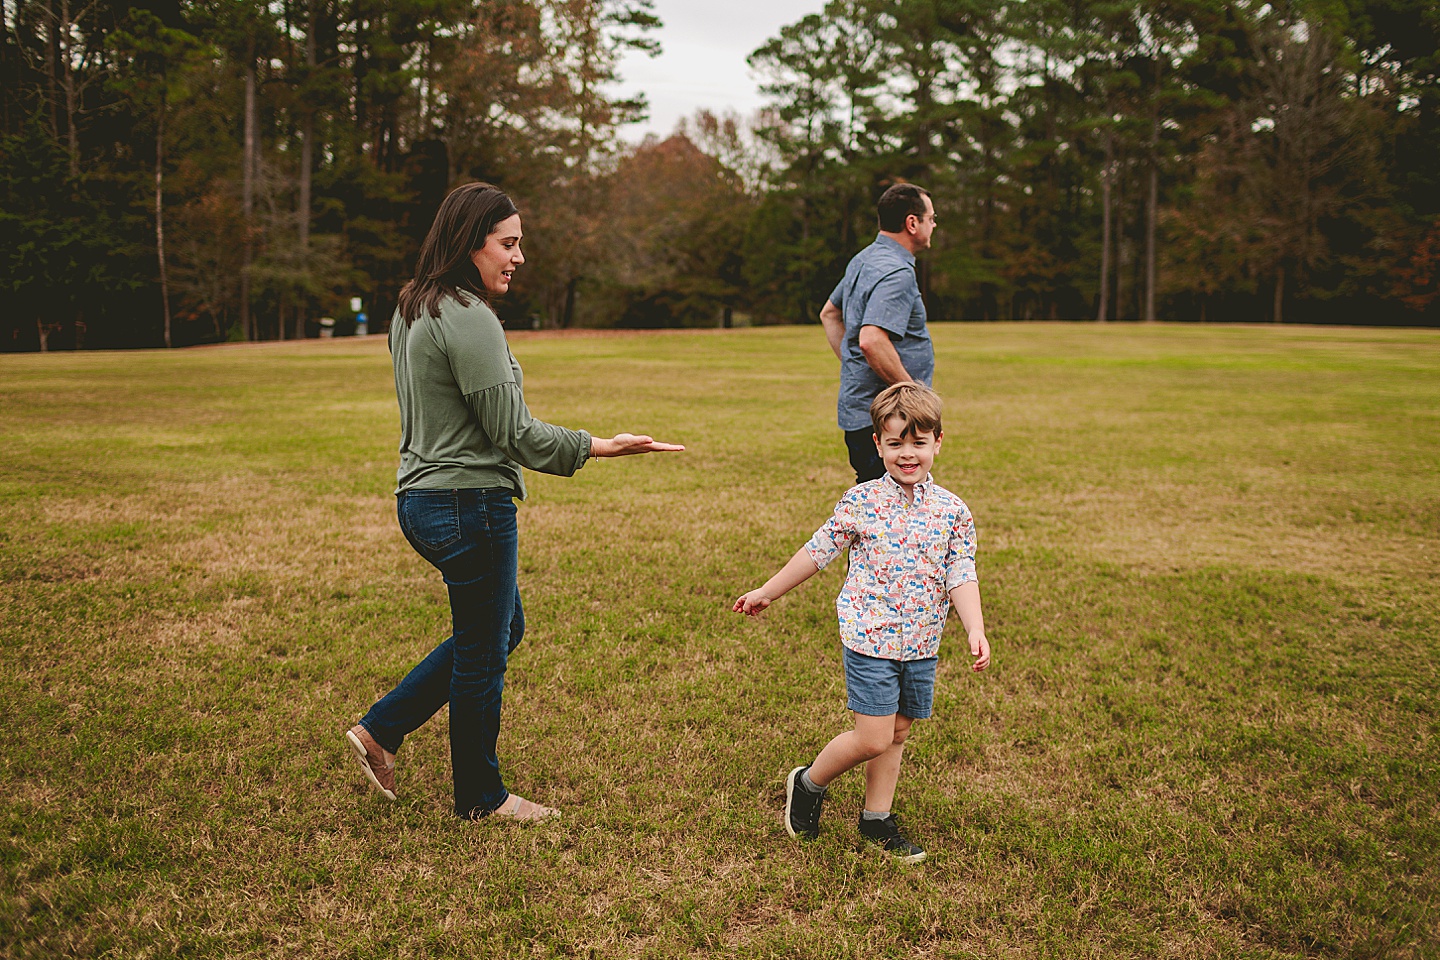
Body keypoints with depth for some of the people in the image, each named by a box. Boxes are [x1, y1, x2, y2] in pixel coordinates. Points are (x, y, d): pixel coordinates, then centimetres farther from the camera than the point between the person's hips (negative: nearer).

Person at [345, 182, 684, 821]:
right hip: (470, 505, -10)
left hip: (423, 499, 10)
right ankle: (480, 797, 24)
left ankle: (381, 729, 26)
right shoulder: (469, 318, -19)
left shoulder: (412, 310, 11)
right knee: (482, 652, 6)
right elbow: (512, 433, -20)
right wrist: (599, 447, -16)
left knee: (503, 630, 23)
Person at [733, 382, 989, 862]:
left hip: (922, 643, 4)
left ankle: (877, 818, 31)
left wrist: (975, 630, -15)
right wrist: (768, 592, 8)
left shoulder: (952, 511, 0)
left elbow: (961, 575, -1)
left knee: (896, 733, 14)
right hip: (870, 637, -4)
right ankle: (808, 783, 20)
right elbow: (818, 552, 2)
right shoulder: (860, 502, -7)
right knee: (873, 738, -6)